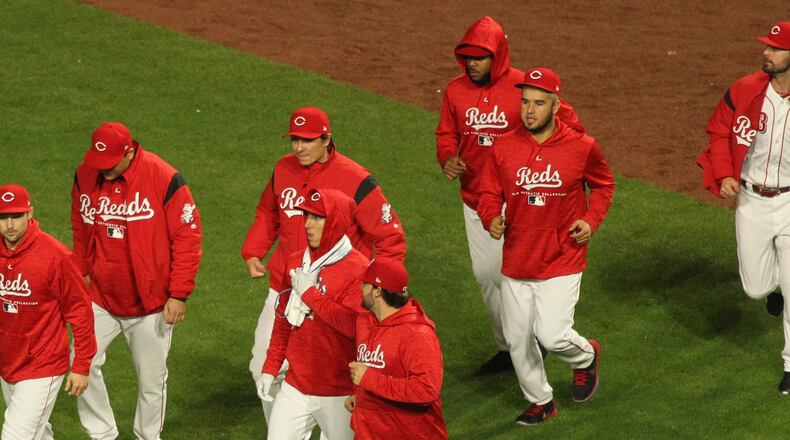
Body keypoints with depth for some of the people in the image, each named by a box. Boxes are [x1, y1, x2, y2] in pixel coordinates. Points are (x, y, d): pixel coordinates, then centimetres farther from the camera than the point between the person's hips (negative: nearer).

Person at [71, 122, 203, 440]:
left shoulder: (164, 180, -16)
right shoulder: (85, 176, -4)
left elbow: (188, 237, -12)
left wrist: (179, 294, -14)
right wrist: (82, 274, 12)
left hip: (152, 304, -3)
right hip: (100, 297, 3)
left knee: (152, 378, 7)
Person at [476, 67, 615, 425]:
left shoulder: (581, 147, -8)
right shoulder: (504, 148, -4)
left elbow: (603, 184, 9)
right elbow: (489, 193, 6)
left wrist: (591, 220, -6)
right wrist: (491, 218, -16)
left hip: (561, 262, -3)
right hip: (516, 260, 3)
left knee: (552, 335, -14)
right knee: (517, 339, 11)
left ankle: (586, 357, 21)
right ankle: (540, 402, 34)